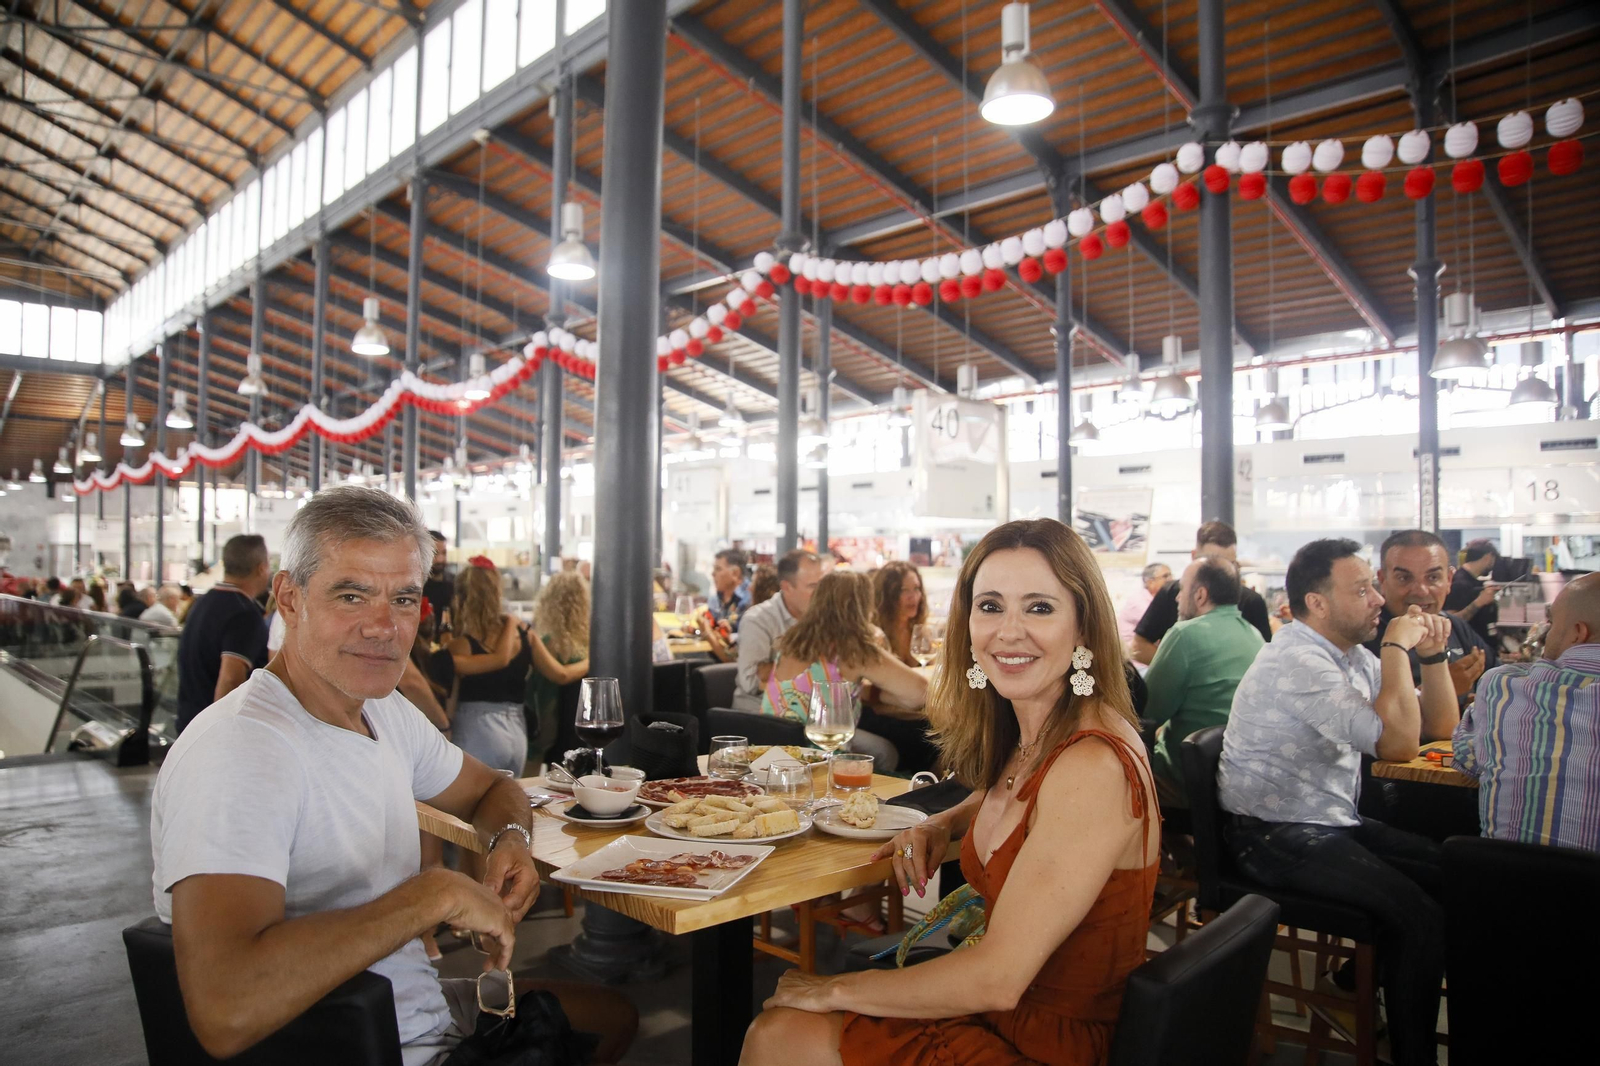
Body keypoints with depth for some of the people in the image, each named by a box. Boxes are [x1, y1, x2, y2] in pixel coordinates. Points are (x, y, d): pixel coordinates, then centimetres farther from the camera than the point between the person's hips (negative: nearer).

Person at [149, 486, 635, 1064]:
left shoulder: (386, 712, 1)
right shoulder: (237, 753, -28)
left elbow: (492, 789, 17)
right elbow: (225, 1013, -40)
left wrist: (510, 838, -7)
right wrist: (438, 893, -32)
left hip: (427, 1010, 9)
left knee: (616, 1013, 24)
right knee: (611, 1017, -3)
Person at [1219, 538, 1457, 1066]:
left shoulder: (1353, 656, 10)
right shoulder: (1298, 662, -21)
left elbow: (1438, 725, 15)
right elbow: (1399, 742, -28)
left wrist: (1432, 654, 2)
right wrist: (1397, 647, -18)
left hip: (1332, 822, 10)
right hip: (1277, 838, -10)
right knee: (1425, 919, -20)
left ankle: (1370, 970, 19)